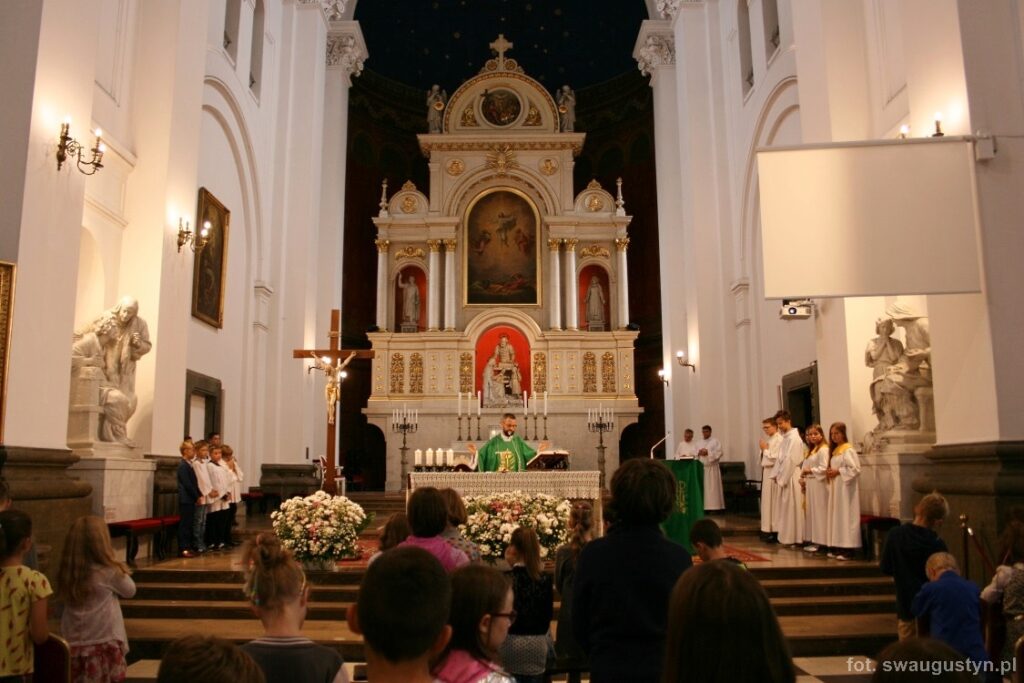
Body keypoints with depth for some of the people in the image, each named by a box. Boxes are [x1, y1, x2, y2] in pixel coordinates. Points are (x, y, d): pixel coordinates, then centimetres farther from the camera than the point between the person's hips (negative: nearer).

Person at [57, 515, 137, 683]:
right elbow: (130, 590, 0)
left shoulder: (66, 574, -4)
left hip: (74, 644, 4)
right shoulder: (109, 572, -15)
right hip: (104, 643, -4)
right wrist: (123, 572, 14)